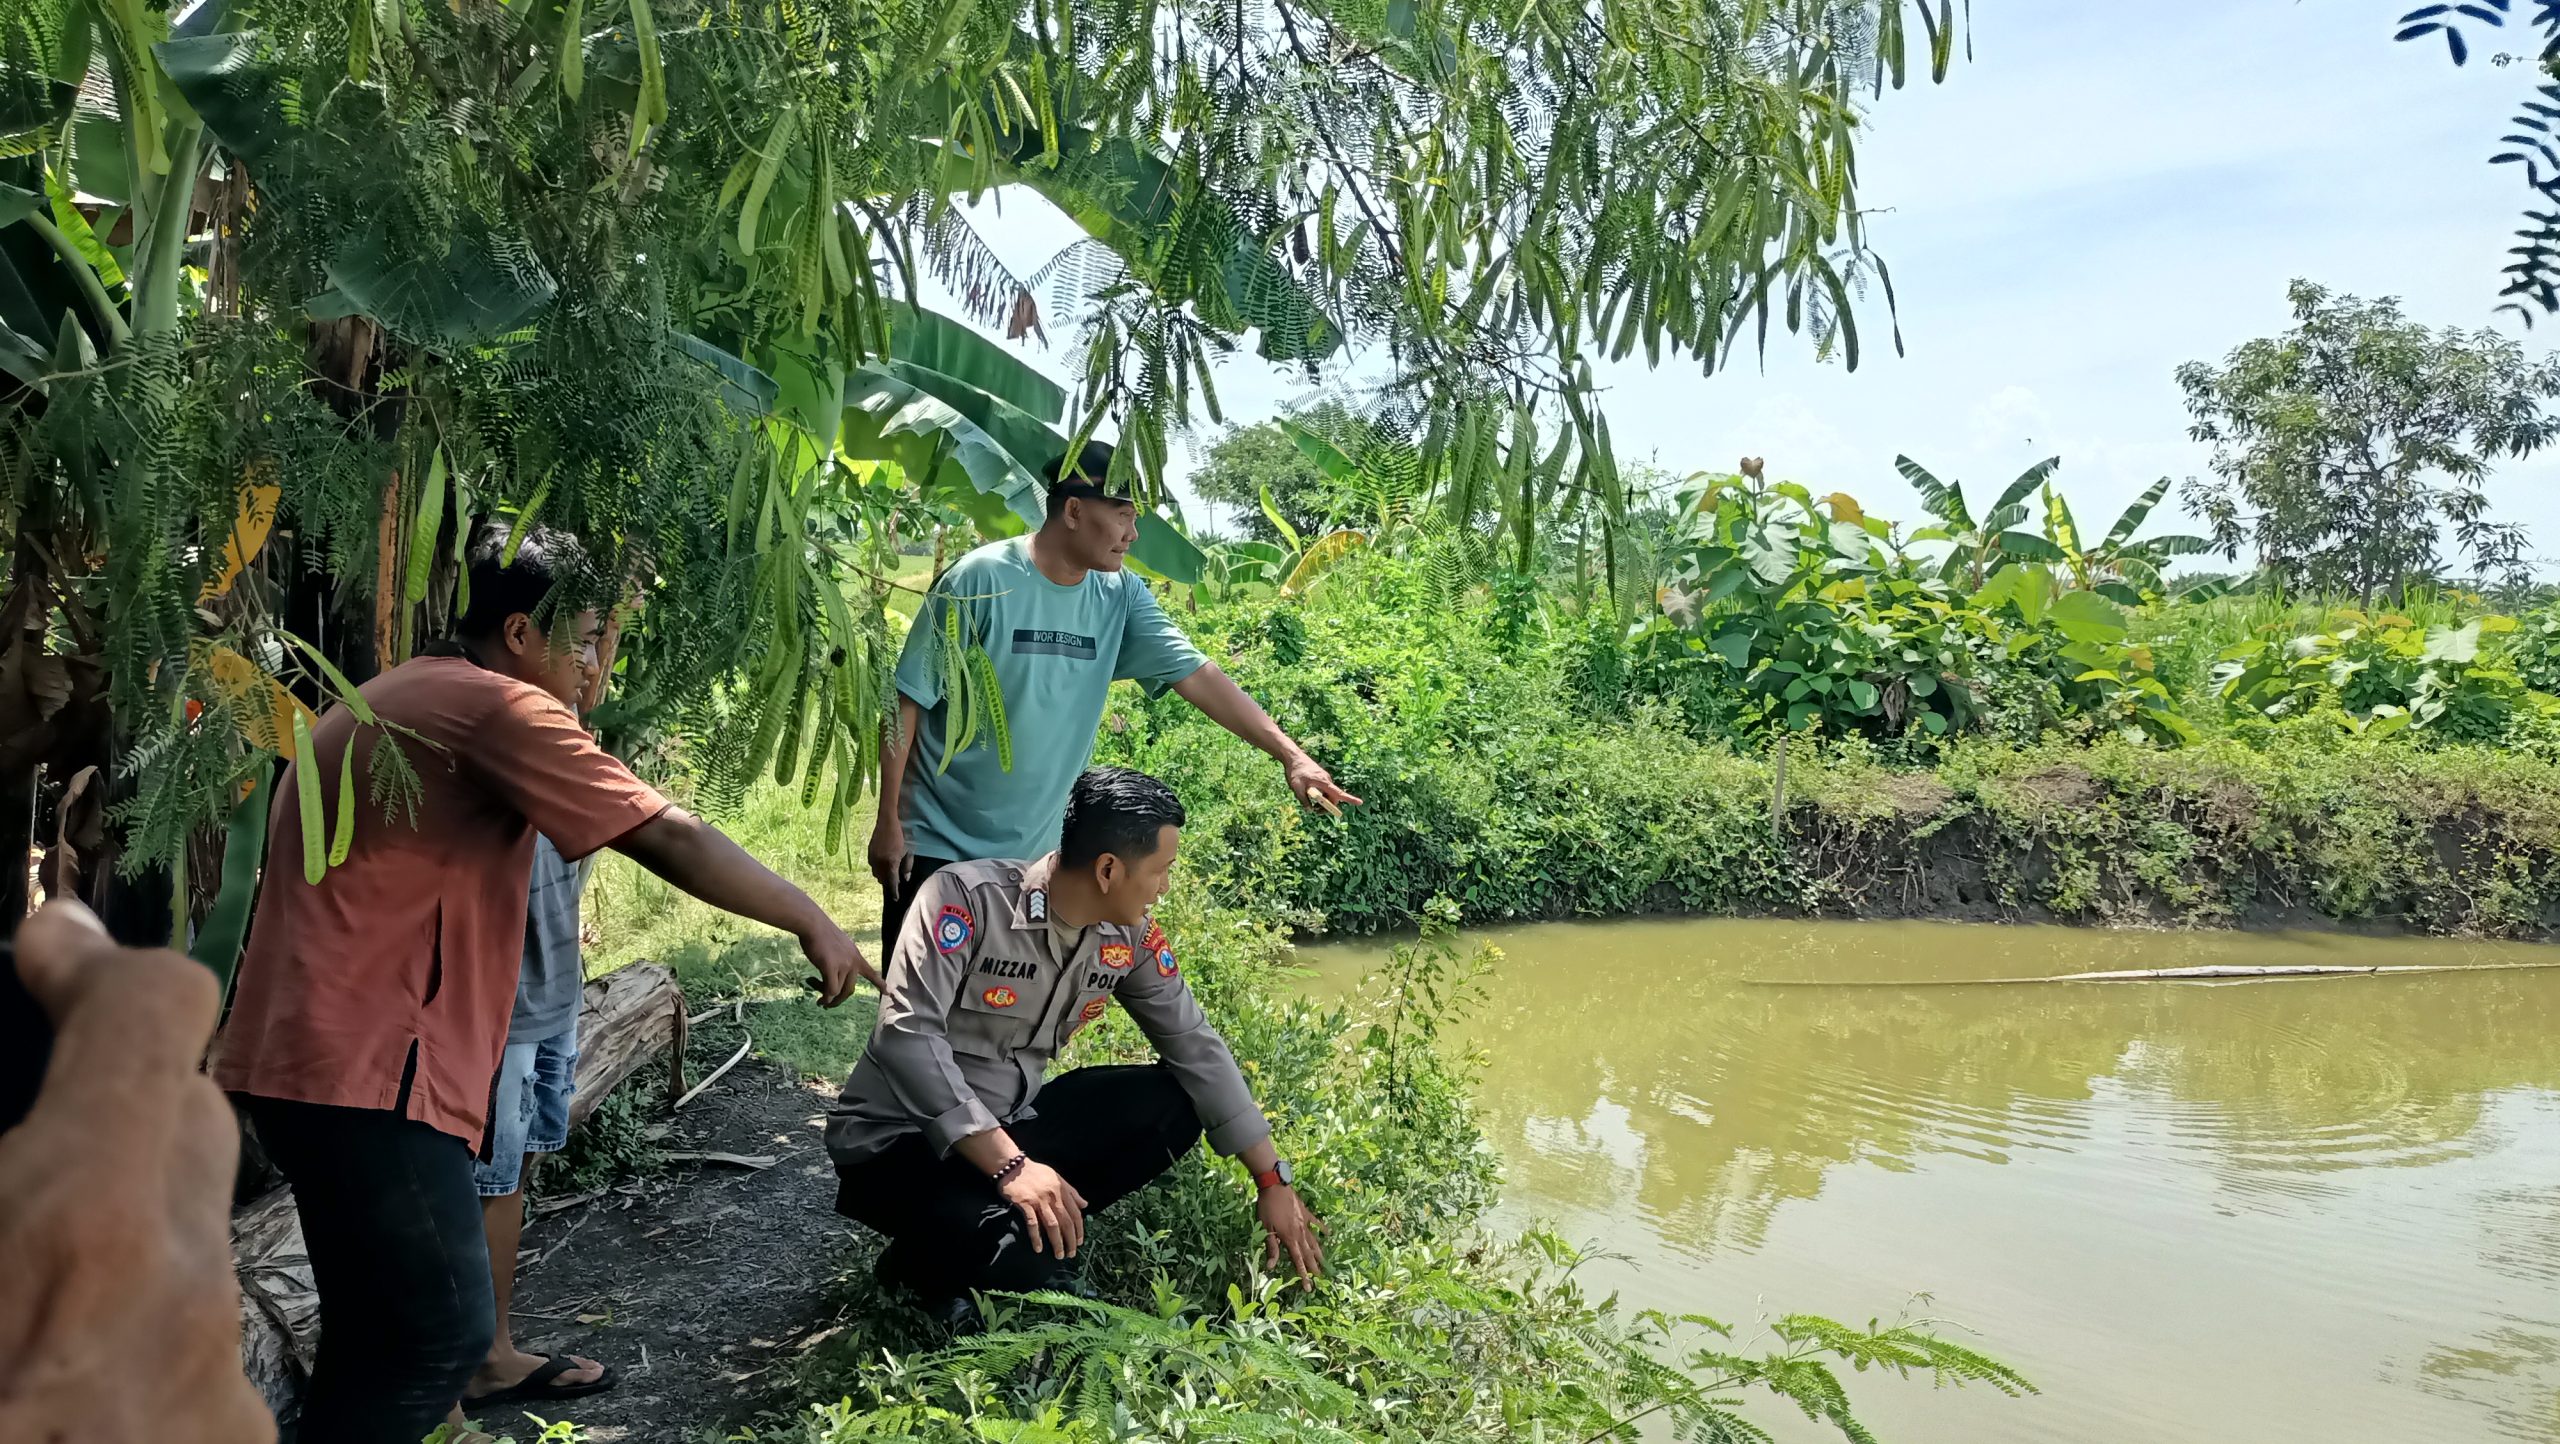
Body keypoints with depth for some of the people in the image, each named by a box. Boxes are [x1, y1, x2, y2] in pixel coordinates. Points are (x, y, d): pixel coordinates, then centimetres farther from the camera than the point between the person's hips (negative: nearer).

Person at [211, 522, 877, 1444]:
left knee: (378, 1331, 19)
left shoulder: (391, 697, 20)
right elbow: (668, 839, -18)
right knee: (443, 1333, -6)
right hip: (368, 1070, -11)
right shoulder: (496, 708, -13)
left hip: (298, 1057, 11)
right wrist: (813, 923, -10)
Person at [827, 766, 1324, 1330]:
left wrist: (1273, 1181, 1)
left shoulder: (1130, 936, -5)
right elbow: (906, 1033, -31)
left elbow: (1197, 1048, 2)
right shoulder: (969, 896, -24)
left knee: (1173, 1104, -9)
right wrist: (1009, 1164, -35)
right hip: (896, 1139, -7)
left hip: (1011, 1121, 7)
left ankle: (1031, 1233, -4)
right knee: (1022, 1257, -32)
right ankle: (922, 1262, 1)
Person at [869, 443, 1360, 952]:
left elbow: (1196, 675, -6)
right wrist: (888, 822, -10)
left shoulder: (1121, 598, -1)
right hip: (937, 847, -4)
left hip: (1031, 852, 5)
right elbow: (908, 701, -12)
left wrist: (1289, 754, -16)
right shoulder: (983, 579, -15)